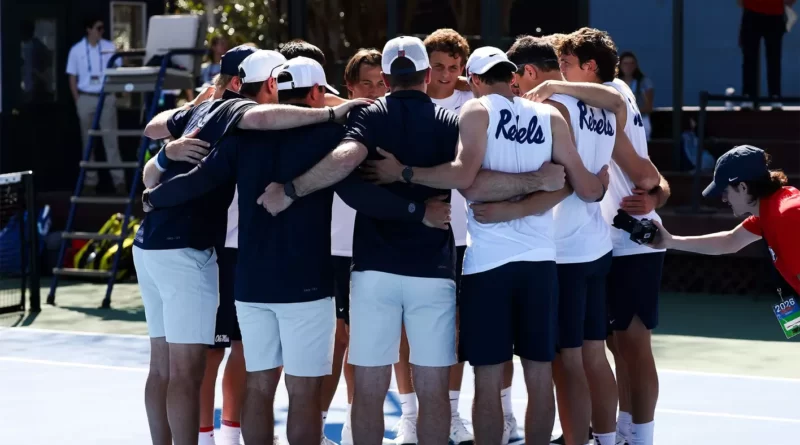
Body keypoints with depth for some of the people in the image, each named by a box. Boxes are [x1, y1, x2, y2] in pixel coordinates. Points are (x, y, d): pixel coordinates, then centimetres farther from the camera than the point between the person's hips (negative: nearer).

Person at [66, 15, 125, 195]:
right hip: (86, 98, 0)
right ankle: (90, 181, 11)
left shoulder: (110, 48, 2)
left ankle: (118, 180, -3)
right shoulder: (76, 50, 1)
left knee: (111, 139, -3)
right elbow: (72, 77, 5)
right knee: (88, 141, 6)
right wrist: (77, 101, 0)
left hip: (107, 97, 0)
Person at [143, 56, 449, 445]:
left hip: (251, 281, 5)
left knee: (259, 386, 12)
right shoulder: (327, 133, -6)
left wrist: (153, 198, 18)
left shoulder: (246, 134, 6)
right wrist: (418, 212, -18)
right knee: (303, 391, 0)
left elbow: (198, 181, 1)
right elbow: (356, 192, -19)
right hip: (305, 283, -4)